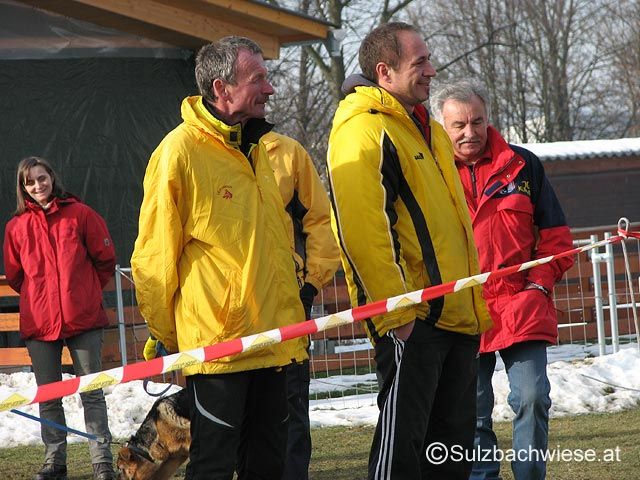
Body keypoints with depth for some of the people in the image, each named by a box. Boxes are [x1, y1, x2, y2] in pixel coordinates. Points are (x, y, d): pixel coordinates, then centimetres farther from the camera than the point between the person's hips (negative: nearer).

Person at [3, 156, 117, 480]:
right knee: (48, 396, 7)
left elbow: (105, 259, 7)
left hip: (83, 319, -2)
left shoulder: (79, 214, 1)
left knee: (91, 392, 0)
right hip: (39, 322, 2)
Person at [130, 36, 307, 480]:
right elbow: (155, 255, -8)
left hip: (274, 339, 7)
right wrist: (165, 335, -3)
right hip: (216, 342, -7)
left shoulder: (272, 149, 9)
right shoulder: (180, 152, -11)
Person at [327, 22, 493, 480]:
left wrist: (476, 306, 21)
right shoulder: (364, 129, -11)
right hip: (412, 320, -9)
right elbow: (361, 227, -19)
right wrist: (394, 309, -22)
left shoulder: (428, 130, 20)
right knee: (401, 440, -8)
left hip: (456, 316, 9)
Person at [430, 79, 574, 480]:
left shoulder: (522, 165, 7)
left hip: (521, 308, 0)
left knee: (532, 398, -7)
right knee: (473, 413, 4)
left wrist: (540, 282, -1)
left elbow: (554, 232, 11)